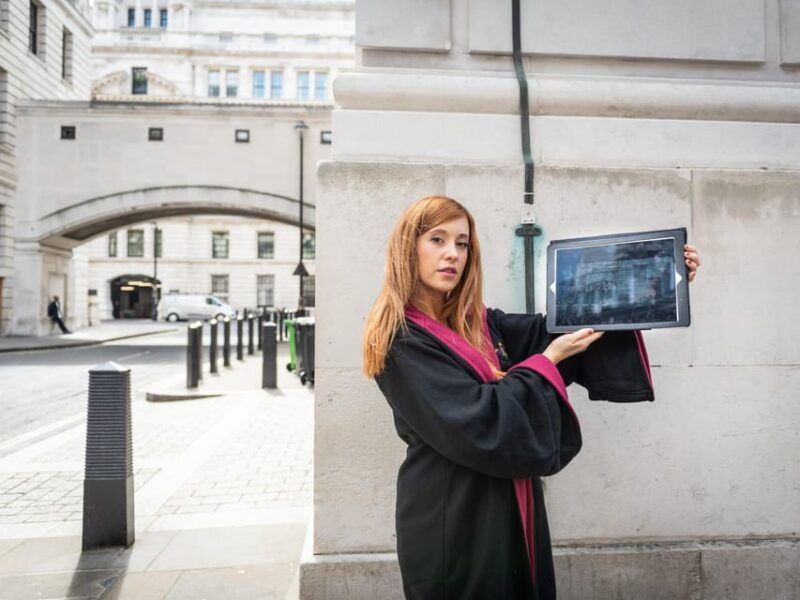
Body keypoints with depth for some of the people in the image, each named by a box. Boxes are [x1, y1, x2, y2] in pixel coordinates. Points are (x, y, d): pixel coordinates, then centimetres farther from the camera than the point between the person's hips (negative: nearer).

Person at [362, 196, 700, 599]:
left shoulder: (479, 324, 5)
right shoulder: (399, 341, -17)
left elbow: (560, 329, 8)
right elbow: (477, 424, -23)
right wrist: (548, 360, -13)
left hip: (507, 514, 7)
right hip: (451, 523, -7)